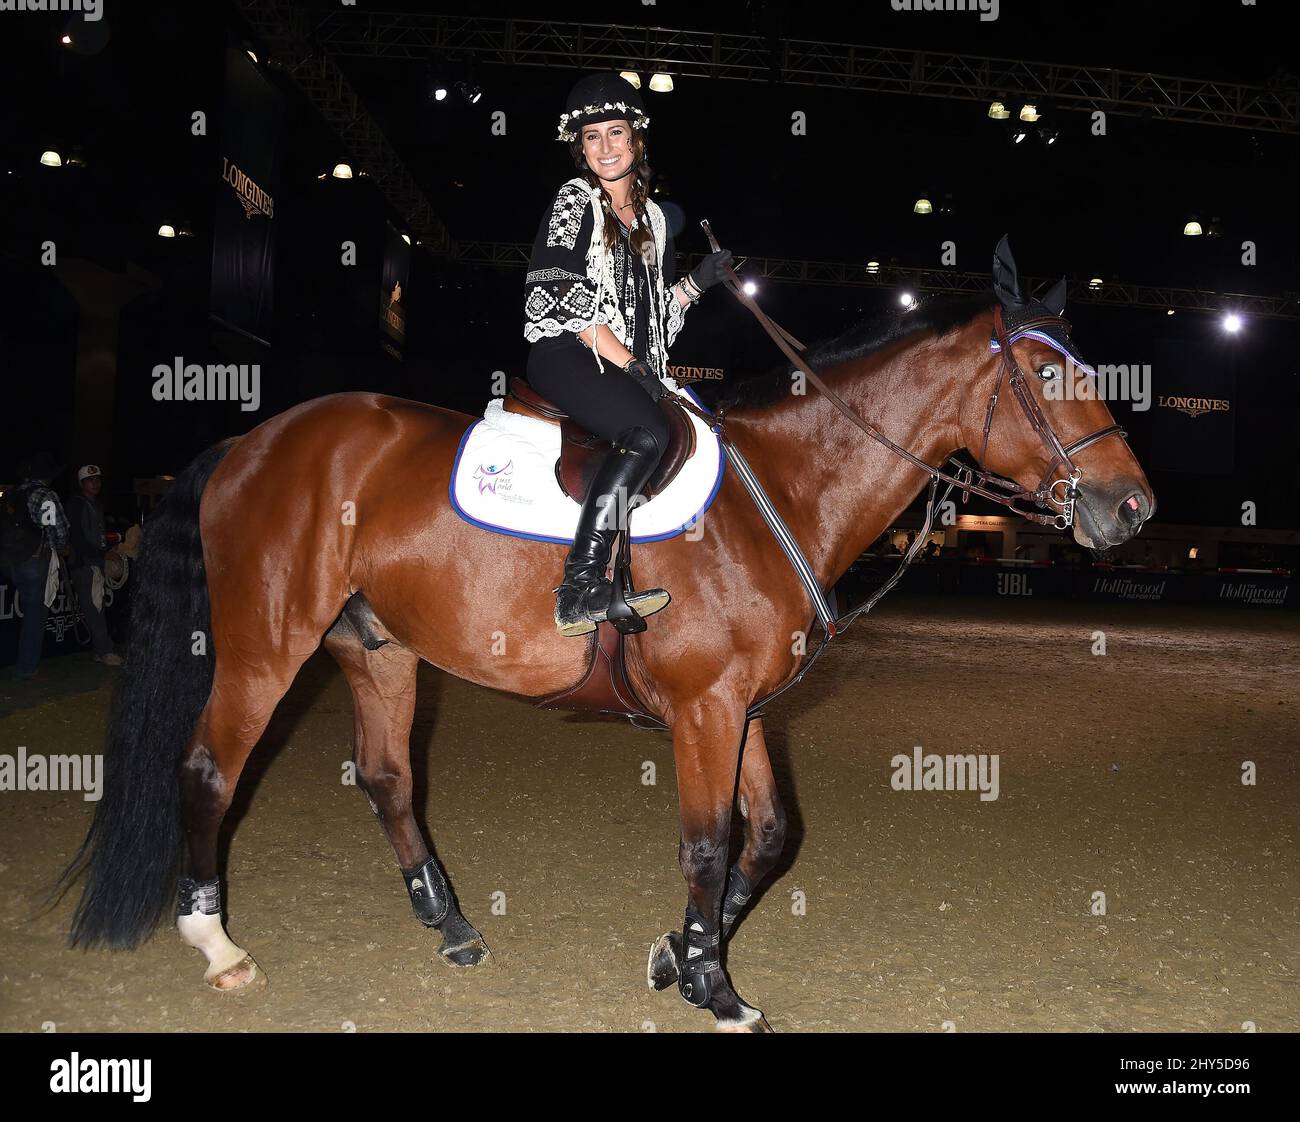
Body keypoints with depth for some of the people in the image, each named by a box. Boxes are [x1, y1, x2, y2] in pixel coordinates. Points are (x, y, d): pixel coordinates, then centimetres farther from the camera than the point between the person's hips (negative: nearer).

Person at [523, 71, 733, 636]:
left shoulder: (652, 217, 22)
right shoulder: (574, 201, 3)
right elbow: (565, 301, -9)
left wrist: (697, 282, 10)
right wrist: (629, 364, -15)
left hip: (627, 366, 8)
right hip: (566, 354, -7)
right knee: (648, 432, -31)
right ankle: (580, 587, -35)